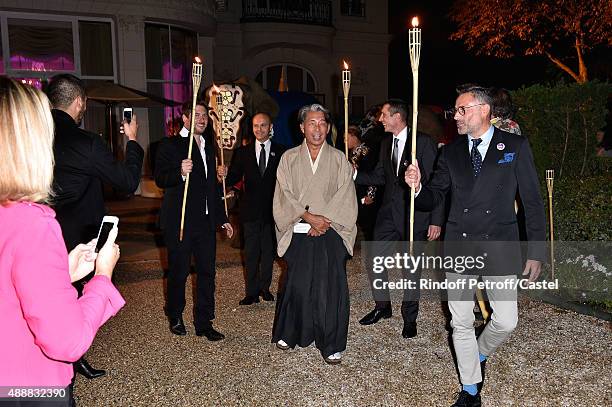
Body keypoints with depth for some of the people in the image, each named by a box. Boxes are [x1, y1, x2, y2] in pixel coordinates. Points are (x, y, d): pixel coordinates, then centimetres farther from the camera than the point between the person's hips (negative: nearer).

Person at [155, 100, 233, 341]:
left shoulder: (209, 145, 17)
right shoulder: (170, 145, -2)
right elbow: (160, 179, -11)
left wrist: (222, 218, 20)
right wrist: (180, 173, -31)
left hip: (206, 220, 6)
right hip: (179, 221, -5)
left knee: (207, 272, 6)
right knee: (178, 272, 6)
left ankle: (204, 323, 16)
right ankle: (175, 317, 27)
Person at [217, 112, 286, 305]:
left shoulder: (280, 152, 0)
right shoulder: (243, 152, 6)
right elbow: (234, 179, 1)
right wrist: (225, 174, -21)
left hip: (272, 209, -1)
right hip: (251, 210, 1)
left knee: (269, 251, 11)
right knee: (251, 253, 4)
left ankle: (265, 287, 25)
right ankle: (252, 291, 13)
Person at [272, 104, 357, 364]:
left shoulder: (339, 159, 5)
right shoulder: (289, 158, 5)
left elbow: (344, 197, -1)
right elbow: (284, 196, -1)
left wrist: (323, 221, -10)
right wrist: (308, 217, -13)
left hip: (330, 233, 0)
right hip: (298, 233, 0)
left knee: (330, 287, -1)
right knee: (296, 286, 7)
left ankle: (331, 344, 12)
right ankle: (289, 333, 29)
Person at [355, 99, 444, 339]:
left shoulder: (423, 142, -10)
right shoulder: (386, 143, 10)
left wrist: (436, 220, -15)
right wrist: (355, 173, -3)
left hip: (415, 213, -6)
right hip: (389, 212, 6)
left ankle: (409, 318, 26)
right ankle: (383, 306, 29)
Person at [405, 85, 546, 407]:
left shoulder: (515, 146, -1)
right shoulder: (451, 152, 7)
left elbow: (532, 201, 0)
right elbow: (433, 197, 9)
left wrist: (537, 251, -3)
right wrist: (417, 187, -15)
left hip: (499, 247, -2)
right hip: (459, 247, 2)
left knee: (506, 321, 1)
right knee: (461, 323, 8)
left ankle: (480, 355, 35)